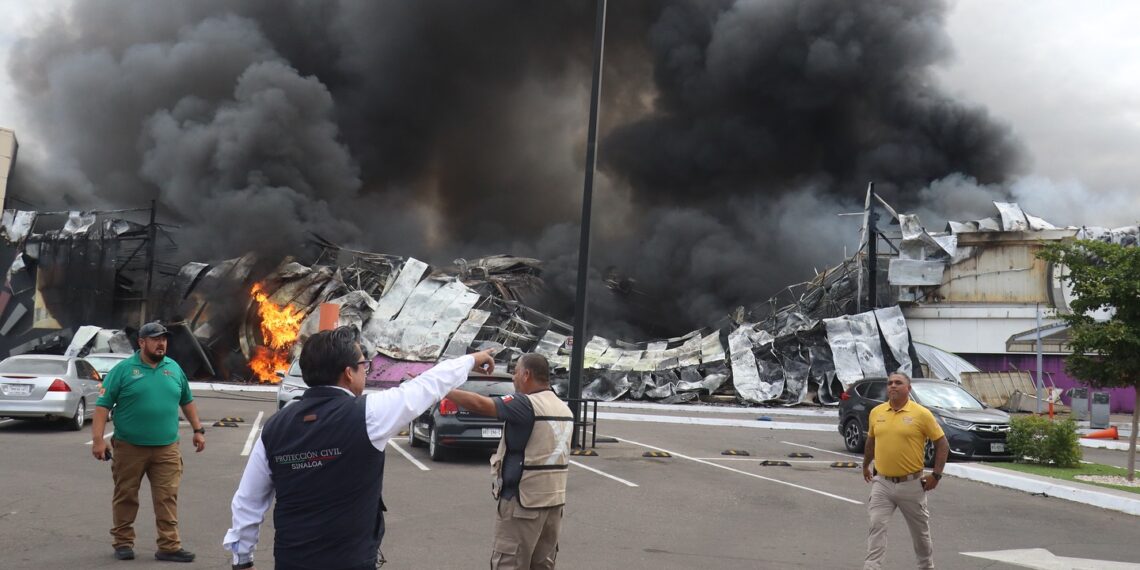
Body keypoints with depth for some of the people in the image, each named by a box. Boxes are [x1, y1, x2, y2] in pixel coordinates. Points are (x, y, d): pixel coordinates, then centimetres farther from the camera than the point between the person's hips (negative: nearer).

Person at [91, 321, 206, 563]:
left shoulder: (174, 368, 9)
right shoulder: (123, 369, -4)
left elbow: (187, 401, 20)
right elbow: (102, 405, -6)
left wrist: (198, 430, 17)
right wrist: (97, 439, -13)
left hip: (166, 448, 3)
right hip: (129, 447, -2)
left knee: (167, 498, -1)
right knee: (125, 497, 9)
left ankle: (169, 546, 2)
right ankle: (123, 542, 22)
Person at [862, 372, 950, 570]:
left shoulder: (921, 414, -9)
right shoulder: (876, 412, 2)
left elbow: (942, 444, -4)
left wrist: (936, 474, -9)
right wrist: (865, 465, 24)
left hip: (911, 484, -2)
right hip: (882, 483, 2)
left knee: (920, 530, 14)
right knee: (877, 525, -8)